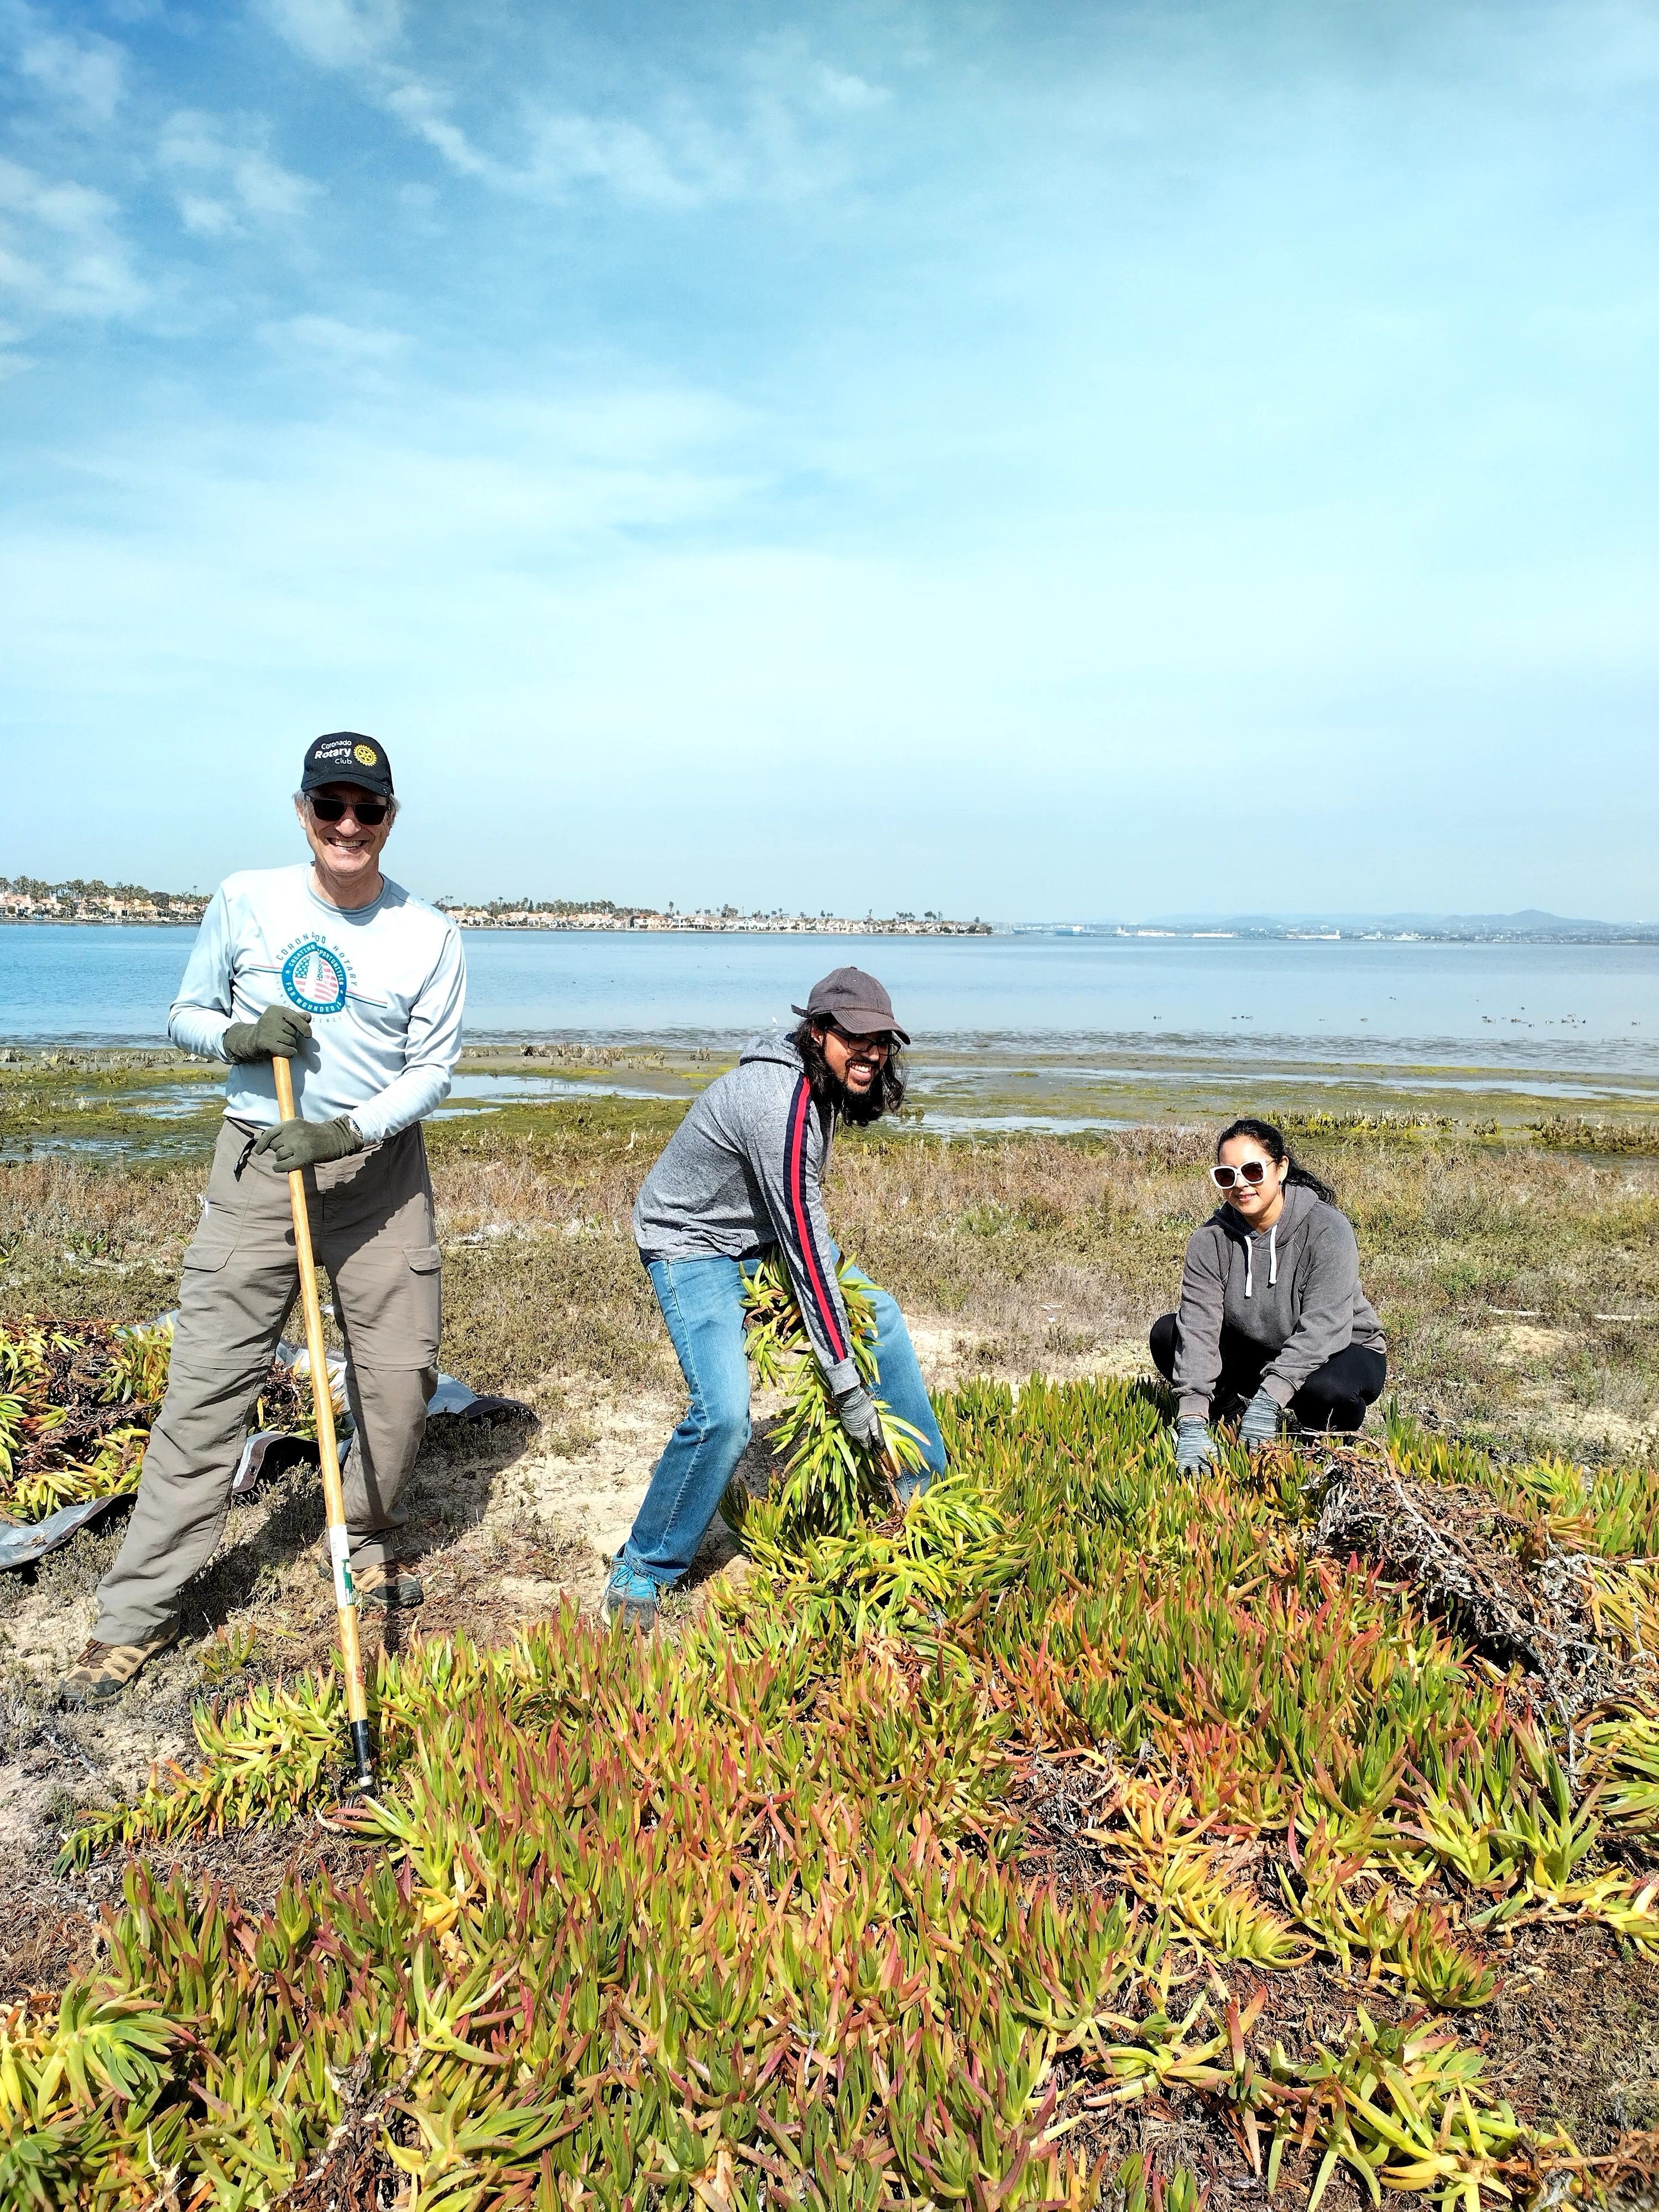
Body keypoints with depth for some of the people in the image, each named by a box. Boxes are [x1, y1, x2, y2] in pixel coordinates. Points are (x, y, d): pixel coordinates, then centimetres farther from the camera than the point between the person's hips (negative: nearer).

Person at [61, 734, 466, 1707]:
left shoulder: (430, 934, -2)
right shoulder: (244, 901, 0)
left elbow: (433, 1069, -3)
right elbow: (186, 1015, 9)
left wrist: (350, 1129, -19)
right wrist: (237, 1037, -13)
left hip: (382, 1169, 1)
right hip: (258, 1163, 0)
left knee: (400, 1376, 5)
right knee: (208, 1382, -2)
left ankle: (372, 1540, 31)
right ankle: (139, 1613, 7)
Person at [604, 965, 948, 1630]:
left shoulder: (821, 1081, -4)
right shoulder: (779, 1103, -33)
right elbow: (805, 1246, -32)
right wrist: (846, 1382, -28)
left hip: (762, 1232, 10)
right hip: (694, 1246, -10)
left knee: (880, 1318, 12)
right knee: (724, 1413, -24)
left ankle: (925, 1486, 28)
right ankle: (641, 1572, -3)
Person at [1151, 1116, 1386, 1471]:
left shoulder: (1327, 1229, -24)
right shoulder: (1210, 1240, -13)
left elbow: (1323, 1326, -32)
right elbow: (1199, 1326, -23)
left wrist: (1269, 1399, -42)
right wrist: (1192, 1421, -36)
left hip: (1341, 1352, -3)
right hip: (1255, 1351, 4)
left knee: (1324, 1392, -38)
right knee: (1167, 1334, -16)